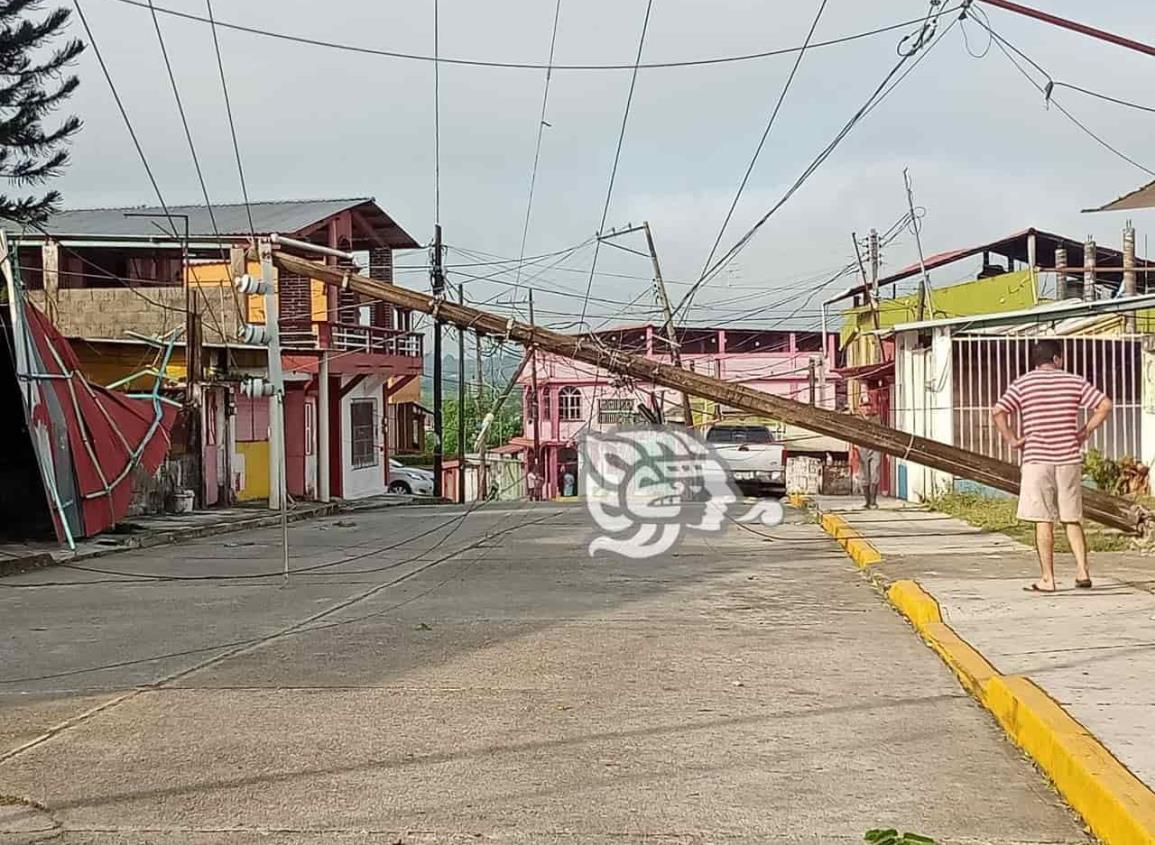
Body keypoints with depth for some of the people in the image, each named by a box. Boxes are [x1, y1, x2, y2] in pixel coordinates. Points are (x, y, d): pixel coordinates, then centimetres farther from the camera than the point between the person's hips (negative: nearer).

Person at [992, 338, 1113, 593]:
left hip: (1037, 459, -2)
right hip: (1069, 458, 2)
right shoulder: (1074, 381, 5)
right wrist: (1085, 432, 6)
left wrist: (1011, 440, -3)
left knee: (1043, 521, 1)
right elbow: (1105, 405, 0)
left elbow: (998, 411, -13)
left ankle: (1047, 579, 3)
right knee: (1072, 519, 12)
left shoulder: (1023, 383, 0)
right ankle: (1082, 571, 5)